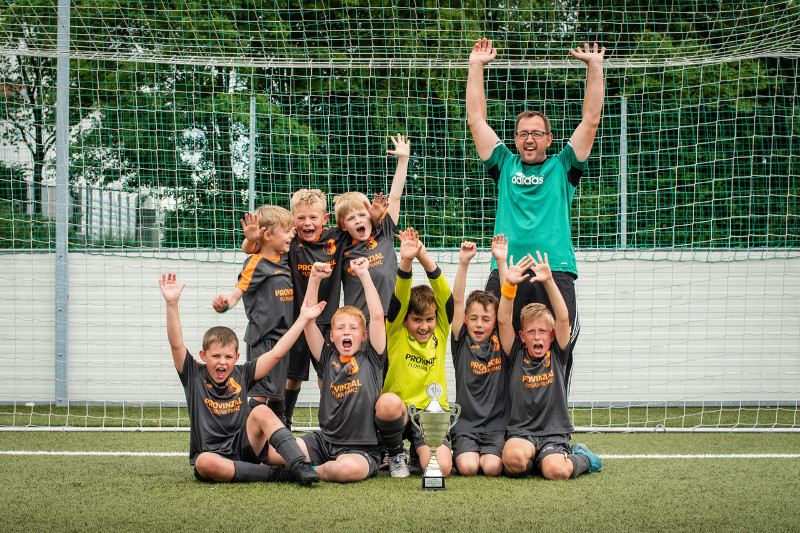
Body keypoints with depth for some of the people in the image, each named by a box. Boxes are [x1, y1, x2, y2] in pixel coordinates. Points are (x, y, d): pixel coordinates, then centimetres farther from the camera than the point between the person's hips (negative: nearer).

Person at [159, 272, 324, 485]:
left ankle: (300, 466, -31)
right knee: (205, 463, -38)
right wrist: (171, 304, -22)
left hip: (245, 448, 3)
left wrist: (303, 319, 6)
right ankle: (273, 474, -30)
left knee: (261, 411, -22)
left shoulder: (241, 375, 11)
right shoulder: (194, 375, 3)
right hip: (215, 457, -2)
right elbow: (176, 344, -10)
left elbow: (276, 353, 9)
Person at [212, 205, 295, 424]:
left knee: (277, 392, 14)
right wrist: (224, 304, -39)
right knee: (262, 392, -11)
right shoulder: (256, 264, -11)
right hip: (263, 338, -7)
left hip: (282, 336, 7)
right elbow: (238, 291, -19)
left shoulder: (283, 258, 11)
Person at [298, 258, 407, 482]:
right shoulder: (329, 358, 12)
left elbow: (377, 316, -4)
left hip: (361, 450, -2)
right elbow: (308, 319, 7)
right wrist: (314, 279, 0)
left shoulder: (371, 359, 5)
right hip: (324, 441, 2)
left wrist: (364, 274, 0)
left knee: (390, 402, -32)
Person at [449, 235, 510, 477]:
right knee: (467, 467, -22)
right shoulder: (462, 341, 4)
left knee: (492, 467, -22)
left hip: (496, 426, 0)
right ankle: (463, 454, 11)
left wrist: (501, 262, -9)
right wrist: (463, 263, -13)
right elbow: (457, 300, -3)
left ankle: (490, 455, 11)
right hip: (465, 425, 0)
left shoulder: (500, 341, 7)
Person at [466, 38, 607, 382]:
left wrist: (595, 66, 10)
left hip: (556, 273, -1)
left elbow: (590, 120, 14)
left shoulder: (561, 168, 18)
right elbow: (476, 119, 20)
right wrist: (476, 66, 19)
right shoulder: (505, 166, 21)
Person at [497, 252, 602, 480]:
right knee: (513, 457, -36)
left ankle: (581, 458, 8)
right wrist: (509, 285, -16)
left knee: (556, 471, -29)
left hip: (555, 433, 1)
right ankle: (533, 461, 2)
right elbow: (503, 321, -3)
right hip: (520, 433, -1)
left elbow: (563, 319, -4)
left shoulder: (557, 356, 9)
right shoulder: (517, 356, 9)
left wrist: (549, 282, -15)